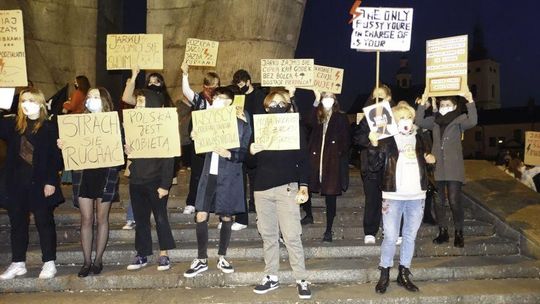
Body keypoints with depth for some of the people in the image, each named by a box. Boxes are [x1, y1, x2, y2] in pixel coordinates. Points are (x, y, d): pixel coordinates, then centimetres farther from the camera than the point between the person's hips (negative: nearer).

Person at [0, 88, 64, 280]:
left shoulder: (50, 128, -6)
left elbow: (56, 157, -9)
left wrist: (51, 181, -13)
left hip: (40, 183, -5)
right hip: (17, 183, 5)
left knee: (44, 222, 5)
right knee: (17, 223, 12)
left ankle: (49, 263, 16)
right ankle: (18, 263, 25)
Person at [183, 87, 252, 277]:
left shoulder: (241, 124, -5)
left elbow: (245, 153, -6)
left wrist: (229, 154, -22)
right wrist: (197, 139, -7)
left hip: (229, 177, -3)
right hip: (209, 174, 3)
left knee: (226, 217, 8)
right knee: (201, 216, 0)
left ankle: (222, 258, 23)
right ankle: (201, 260, 12)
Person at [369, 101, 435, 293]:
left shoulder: (419, 138, 11)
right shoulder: (387, 140, -2)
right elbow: (375, 166, -9)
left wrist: (428, 159, 3)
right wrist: (374, 145, -22)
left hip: (417, 196, 5)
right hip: (393, 195, -4)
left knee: (410, 237, 11)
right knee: (390, 237, -2)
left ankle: (404, 274, 23)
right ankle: (384, 275, 13)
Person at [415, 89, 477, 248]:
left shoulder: (460, 119, 1)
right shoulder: (434, 120, 10)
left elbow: (472, 121, -19)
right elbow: (419, 122, -4)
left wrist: (470, 102, -29)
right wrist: (422, 103, -13)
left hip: (454, 168, -4)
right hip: (437, 166, 4)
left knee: (455, 201, -6)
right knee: (438, 201, 7)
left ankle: (459, 233, 9)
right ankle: (443, 232, 19)